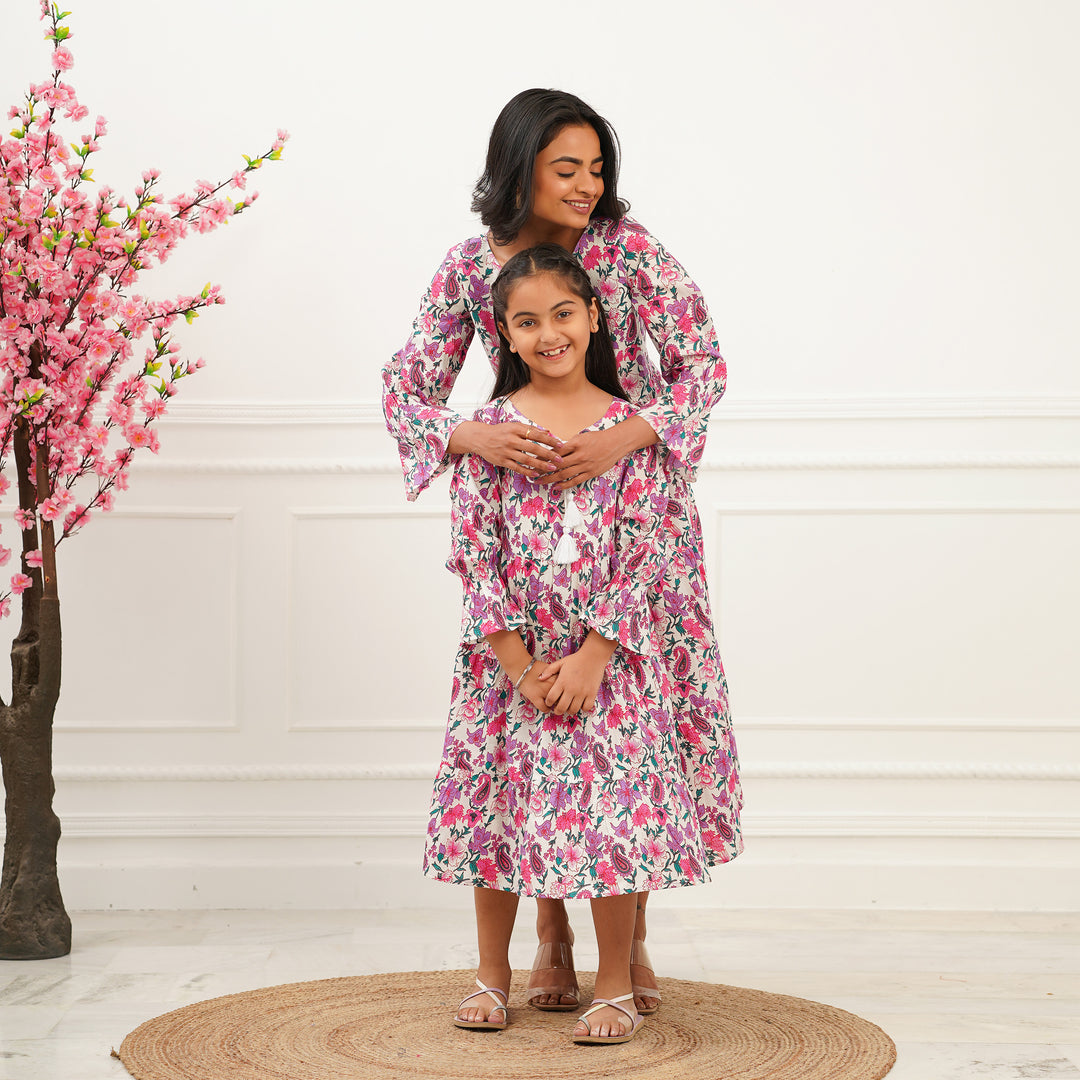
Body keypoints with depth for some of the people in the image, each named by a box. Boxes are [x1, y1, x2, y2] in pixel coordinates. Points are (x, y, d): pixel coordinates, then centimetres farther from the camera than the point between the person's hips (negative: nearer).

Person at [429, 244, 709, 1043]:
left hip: (608, 654, -1)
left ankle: (616, 986, 14)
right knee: (497, 805, 8)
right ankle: (493, 976, 24)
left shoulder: (631, 427, -1)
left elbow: (644, 554, -5)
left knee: (613, 809, -1)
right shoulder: (489, 427, 0)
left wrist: (590, 657, -13)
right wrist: (521, 667, -10)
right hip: (508, 656, 1)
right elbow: (475, 554, -3)